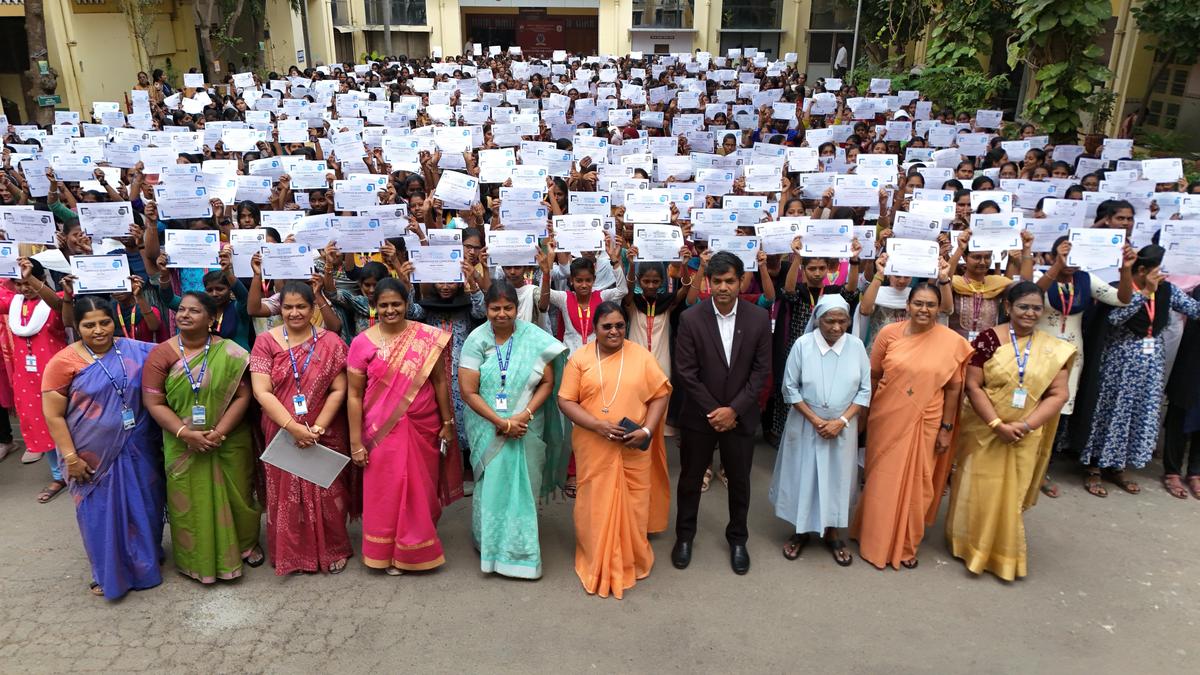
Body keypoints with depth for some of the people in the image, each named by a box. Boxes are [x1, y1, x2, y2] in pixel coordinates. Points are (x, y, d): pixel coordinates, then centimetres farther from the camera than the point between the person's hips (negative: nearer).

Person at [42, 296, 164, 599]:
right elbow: (53, 416, -9)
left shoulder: (135, 350, -2)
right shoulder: (63, 362, -11)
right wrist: (71, 457, -12)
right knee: (102, 514, 12)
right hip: (94, 456, -3)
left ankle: (145, 561, 39)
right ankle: (109, 573, 33)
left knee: (142, 508, 16)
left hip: (137, 450, 3)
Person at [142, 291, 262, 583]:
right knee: (191, 502, 12)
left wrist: (219, 432, -18)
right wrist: (185, 433, -18)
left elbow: (243, 395, -9)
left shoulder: (229, 352, -7)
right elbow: (154, 403, -7)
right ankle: (198, 559, 32)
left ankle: (245, 543, 38)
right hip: (183, 446, 0)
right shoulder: (161, 354, -5)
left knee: (236, 496, 14)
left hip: (229, 443, 0)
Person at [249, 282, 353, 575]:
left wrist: (318, 428, -15)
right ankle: (292, 553, 29)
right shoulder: (266, 342, -4)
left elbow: (339, 390, -5)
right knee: (287, 495, 10)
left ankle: (333, 550, 28)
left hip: (325, 435, 0)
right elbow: (262, 392, -10)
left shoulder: (331, 342, -3)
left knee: (327, 493, 9)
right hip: (282, 435, 0)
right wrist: (293, 427, -19)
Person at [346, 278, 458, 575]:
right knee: (386, 493, 9)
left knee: (421, 490, 12)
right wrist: (355, 441, -5)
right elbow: (354, 395, -4)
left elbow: (439, 380, 4)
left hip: (423, 429, 1)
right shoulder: (362, 343, -6)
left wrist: (447, 422, 5)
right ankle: (389, 553, 28)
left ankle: (418, 548, 34)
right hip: (382, 431, -1)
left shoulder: (428, 338, -4)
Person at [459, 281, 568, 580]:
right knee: (491, 485, 7)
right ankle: (490, 544, 28)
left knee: (524, 486, 7)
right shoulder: (476, 340, -7)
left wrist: (525, 415, -16)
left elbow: (548, 382, -3)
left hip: (526, 429, 1)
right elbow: (468, 392, -9)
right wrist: (502, 423, -15)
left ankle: (521, 548, 25)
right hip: (489, 429, 0)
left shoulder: (535, 339, -5)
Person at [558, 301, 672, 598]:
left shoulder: (641, 355, -1)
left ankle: (631, 562, 31)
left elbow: (661, 394, 1)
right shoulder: (580, 358, -2)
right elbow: (566, 401, -4)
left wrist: (647, 430, -12)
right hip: (594, 449, 0)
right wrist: (598, 425, -16)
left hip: (634, 450, 0)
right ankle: (597, 564, 28)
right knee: (596, 507, 10)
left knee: (632, 507, 11)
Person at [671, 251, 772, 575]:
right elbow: (686, 372, -10)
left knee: (739, 481, 14)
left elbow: (761, 370, -6)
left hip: (740, 415, 1)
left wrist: (734, 409, -12)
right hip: (699, 414, -1)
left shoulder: (759, 318, -7)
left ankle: (737, 538, 35)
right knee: (690, 478, 13)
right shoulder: (691, 319, -11)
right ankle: (684, 535, 34)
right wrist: (713, 411, -12)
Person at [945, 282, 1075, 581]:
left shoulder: (1054, 349, -2)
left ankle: (1003, 554, 31)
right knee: (978, 490, 10)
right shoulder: (989, 339, -10)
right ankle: (972, 546, 29)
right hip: (985, 431, -2)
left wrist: (1024, 425, -16)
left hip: (1025, 437, 2)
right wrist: (997, 424, -19)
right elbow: (972, 386, -11)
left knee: (1010, 495, 14)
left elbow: (1058, 394, -4)